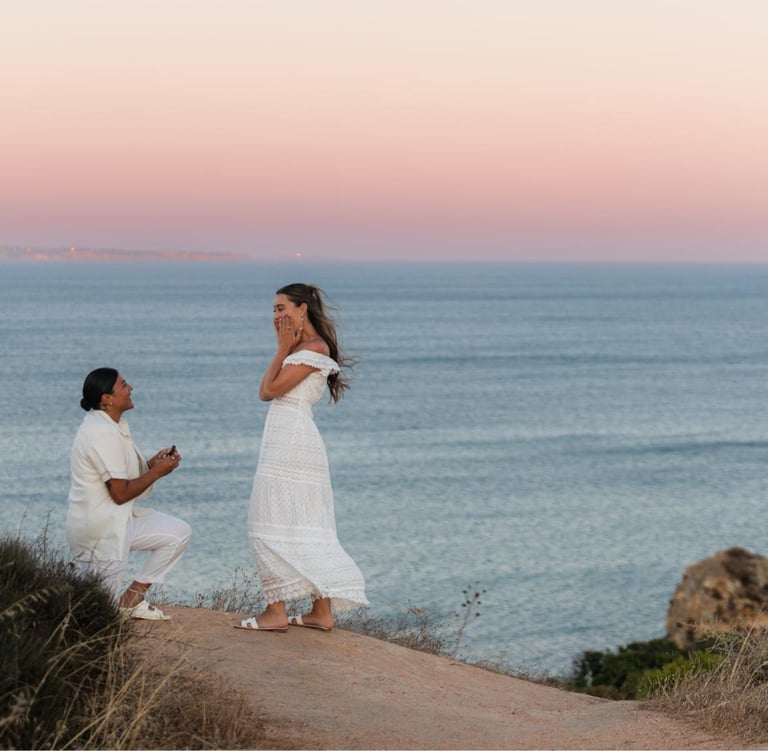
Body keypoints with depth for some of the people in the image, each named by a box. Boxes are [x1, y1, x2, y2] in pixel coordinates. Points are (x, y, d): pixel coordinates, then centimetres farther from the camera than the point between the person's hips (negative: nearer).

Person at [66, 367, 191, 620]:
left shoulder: (112, 426, 9)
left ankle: (134, 597, 10)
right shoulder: (104, 433, -22)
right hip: (101, 527, -10)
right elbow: (120, 493, -22)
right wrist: (157, 472, -10)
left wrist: (152, 463, 0)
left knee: (179, 533, 10)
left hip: (118, 519, 10)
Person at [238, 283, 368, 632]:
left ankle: (276, 611, -6)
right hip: (287, 442, 10)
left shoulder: (314, 348, -11)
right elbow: (263, 392, 12)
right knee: (305, 526, 9)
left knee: (274, 525, -7)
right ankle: (322, 610, 11)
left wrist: (282, 349, -4)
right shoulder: (300, 348, 19)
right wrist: (283, 349, 9)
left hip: (290, 443, -10)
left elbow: (272, 389, -15)